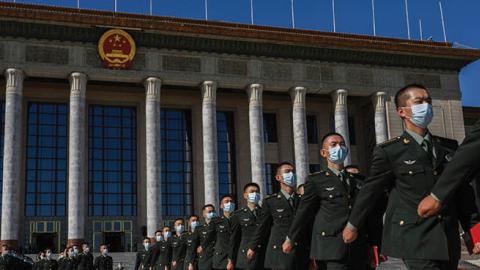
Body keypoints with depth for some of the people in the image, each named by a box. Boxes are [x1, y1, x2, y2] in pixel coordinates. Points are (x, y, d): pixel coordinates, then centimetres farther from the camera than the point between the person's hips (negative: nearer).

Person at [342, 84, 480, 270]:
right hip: (414, 239, -5)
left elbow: (463, 191, 14)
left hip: (449, 241, 5)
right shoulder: (388, 151, -3)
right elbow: (370, 190, 4)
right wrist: (353, 225, 12)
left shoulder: (450, 147, 12)